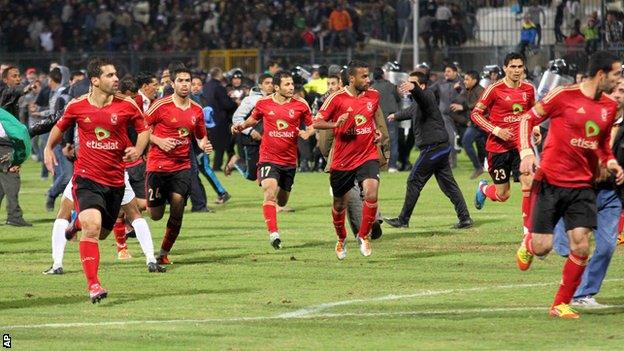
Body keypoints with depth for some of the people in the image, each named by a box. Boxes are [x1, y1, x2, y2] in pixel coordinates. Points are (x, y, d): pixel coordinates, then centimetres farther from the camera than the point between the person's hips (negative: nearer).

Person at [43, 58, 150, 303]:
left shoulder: (127, 105, -4)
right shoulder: (77, 106, -3)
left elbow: (144, 129, 9)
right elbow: (60, 126, 18)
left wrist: (137, 150, -9)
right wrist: (49, 148, 9)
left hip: (115, 180, 3)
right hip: (87, 178, -3)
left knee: (101, 233, 15)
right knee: (92, 227, -23)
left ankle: (80, 224, 52)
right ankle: (93, 285, -20)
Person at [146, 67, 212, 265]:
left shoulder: (196, 110, 7)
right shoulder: (161, 105, -7)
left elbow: (201, 136, 20)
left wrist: (204, 145, -2)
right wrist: (158, 141, -17)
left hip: (182, 166, 3)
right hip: (158, 165, -3)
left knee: (177, 211, -10)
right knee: (155, 215, 1)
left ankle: (164, 253, 6)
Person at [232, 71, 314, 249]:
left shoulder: (300, 104, -2)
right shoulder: (263, 103, -2)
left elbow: (311, 126, 7)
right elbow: (254, 118, 18)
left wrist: (307, 133, -15)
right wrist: (242, 126, -1)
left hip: (289, 160, 2)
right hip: (268, 159, -2)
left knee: (282, 201, 14)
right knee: (270, 191, -24)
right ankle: (273, 233, -26)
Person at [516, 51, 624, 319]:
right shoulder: (564, 95, -11)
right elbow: (528, 119, -2)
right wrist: (526, 152, -15)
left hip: (583, 186, 5)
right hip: (551, 182, -5)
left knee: (581, 247, -5)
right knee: (542, 246, -4)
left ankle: (561, 304, 8)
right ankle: (528, 244, 34)